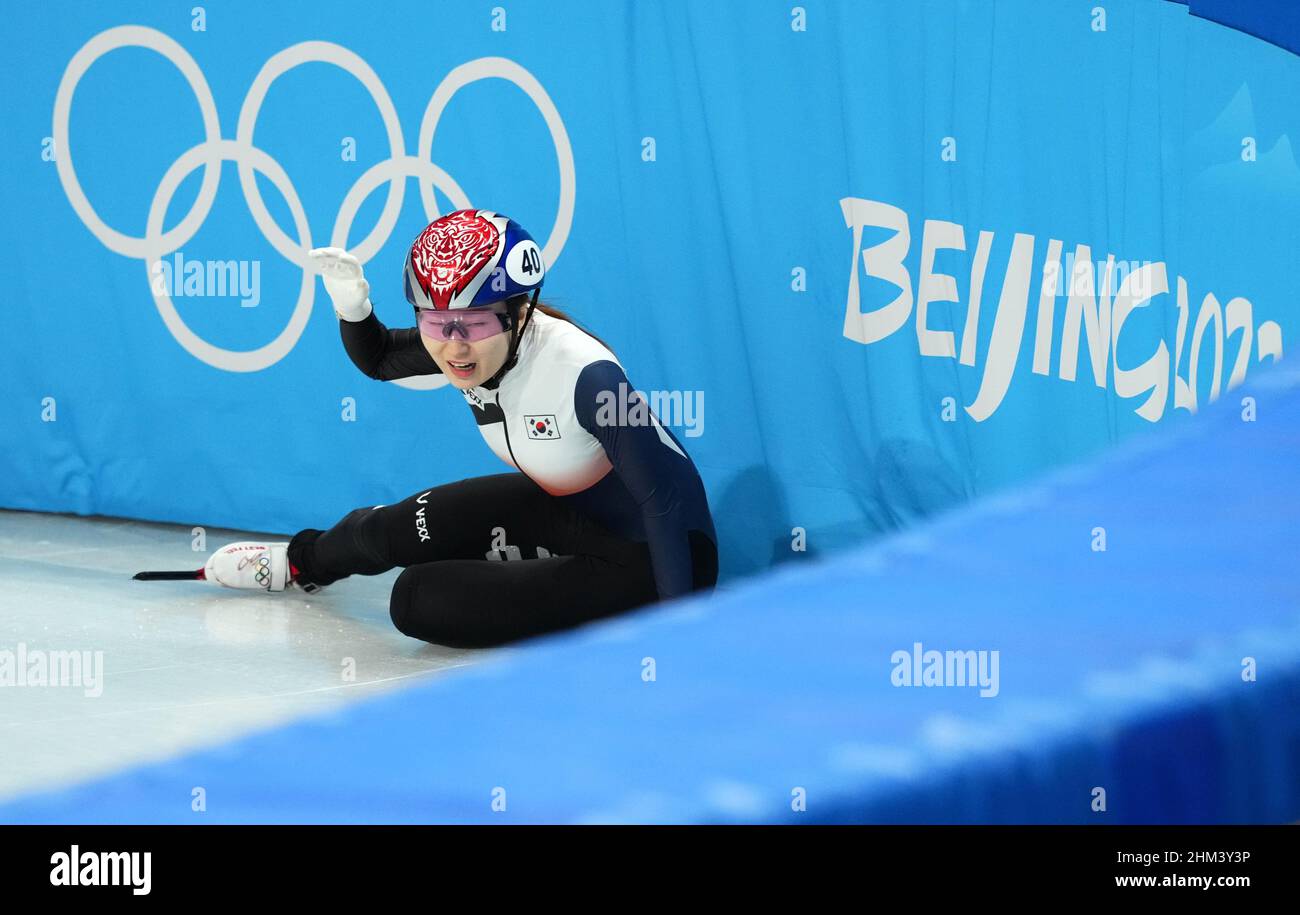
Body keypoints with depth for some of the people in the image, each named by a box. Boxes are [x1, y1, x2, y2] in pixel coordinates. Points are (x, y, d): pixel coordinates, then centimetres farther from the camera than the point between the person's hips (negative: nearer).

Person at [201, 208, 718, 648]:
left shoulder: (584, 374, -34)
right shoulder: (460, 341, -11)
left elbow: (666, 495, -33)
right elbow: (378, 360, 10)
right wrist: (350, 304, -12)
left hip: (647, 561, -7)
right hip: (566, 511, 7)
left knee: (420, 600, -17)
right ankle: (302, 562, 36)